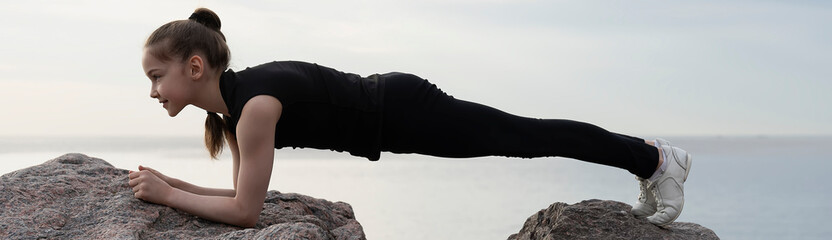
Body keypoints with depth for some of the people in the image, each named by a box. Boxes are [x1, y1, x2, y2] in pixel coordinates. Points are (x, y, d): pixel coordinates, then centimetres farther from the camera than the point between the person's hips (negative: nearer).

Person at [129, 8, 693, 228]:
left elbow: (244, 210, -26)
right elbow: (246, 194, 8)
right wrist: (172, 183, 1)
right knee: (523, 136, 17)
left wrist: (167, 194, -18)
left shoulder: (256, 102, -27)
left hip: (403, 110, -8)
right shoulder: (231, 103, 1)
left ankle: (657, 158, 22)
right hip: (384, 109, 8)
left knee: (528, 136, 4)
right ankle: (650, 163, 34)